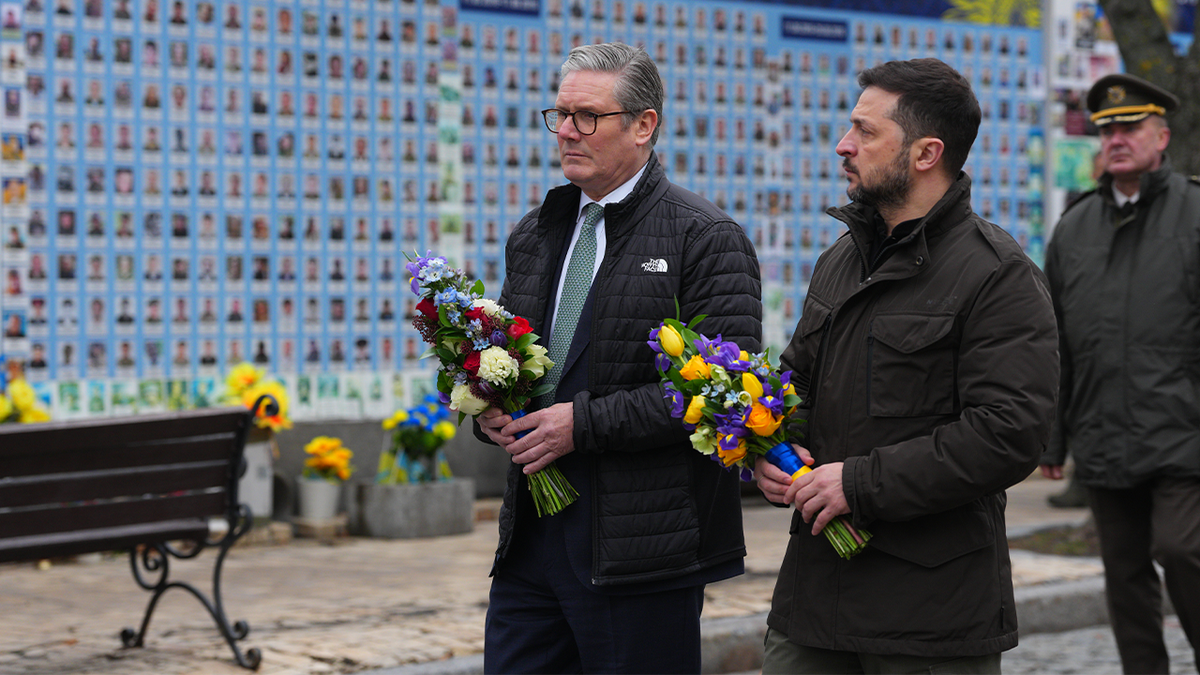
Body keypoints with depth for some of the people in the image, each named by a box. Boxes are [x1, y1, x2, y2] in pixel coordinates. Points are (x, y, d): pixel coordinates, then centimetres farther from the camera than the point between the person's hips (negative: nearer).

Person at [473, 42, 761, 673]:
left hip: (639, 547, -6)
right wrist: (489, 408, 2)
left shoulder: (707, 237, -7)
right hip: (530, 537, 7)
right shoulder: (534, 235, 16)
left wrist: (584, 422, -17)